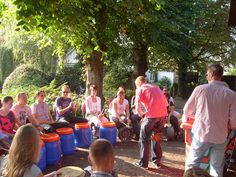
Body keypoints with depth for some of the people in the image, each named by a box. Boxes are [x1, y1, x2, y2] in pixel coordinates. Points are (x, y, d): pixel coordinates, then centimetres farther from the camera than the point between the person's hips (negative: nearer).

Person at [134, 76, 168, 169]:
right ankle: (157, 161, 28)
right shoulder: (156, 87, 21)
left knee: (144, 139, 12)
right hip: (163, 115, 6)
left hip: (151, 116, -6)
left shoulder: (140, 89, 4)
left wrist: (141, 114, 16)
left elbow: (137, 107, -5)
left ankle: (143, 163, 17)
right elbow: (165, 103, 21)